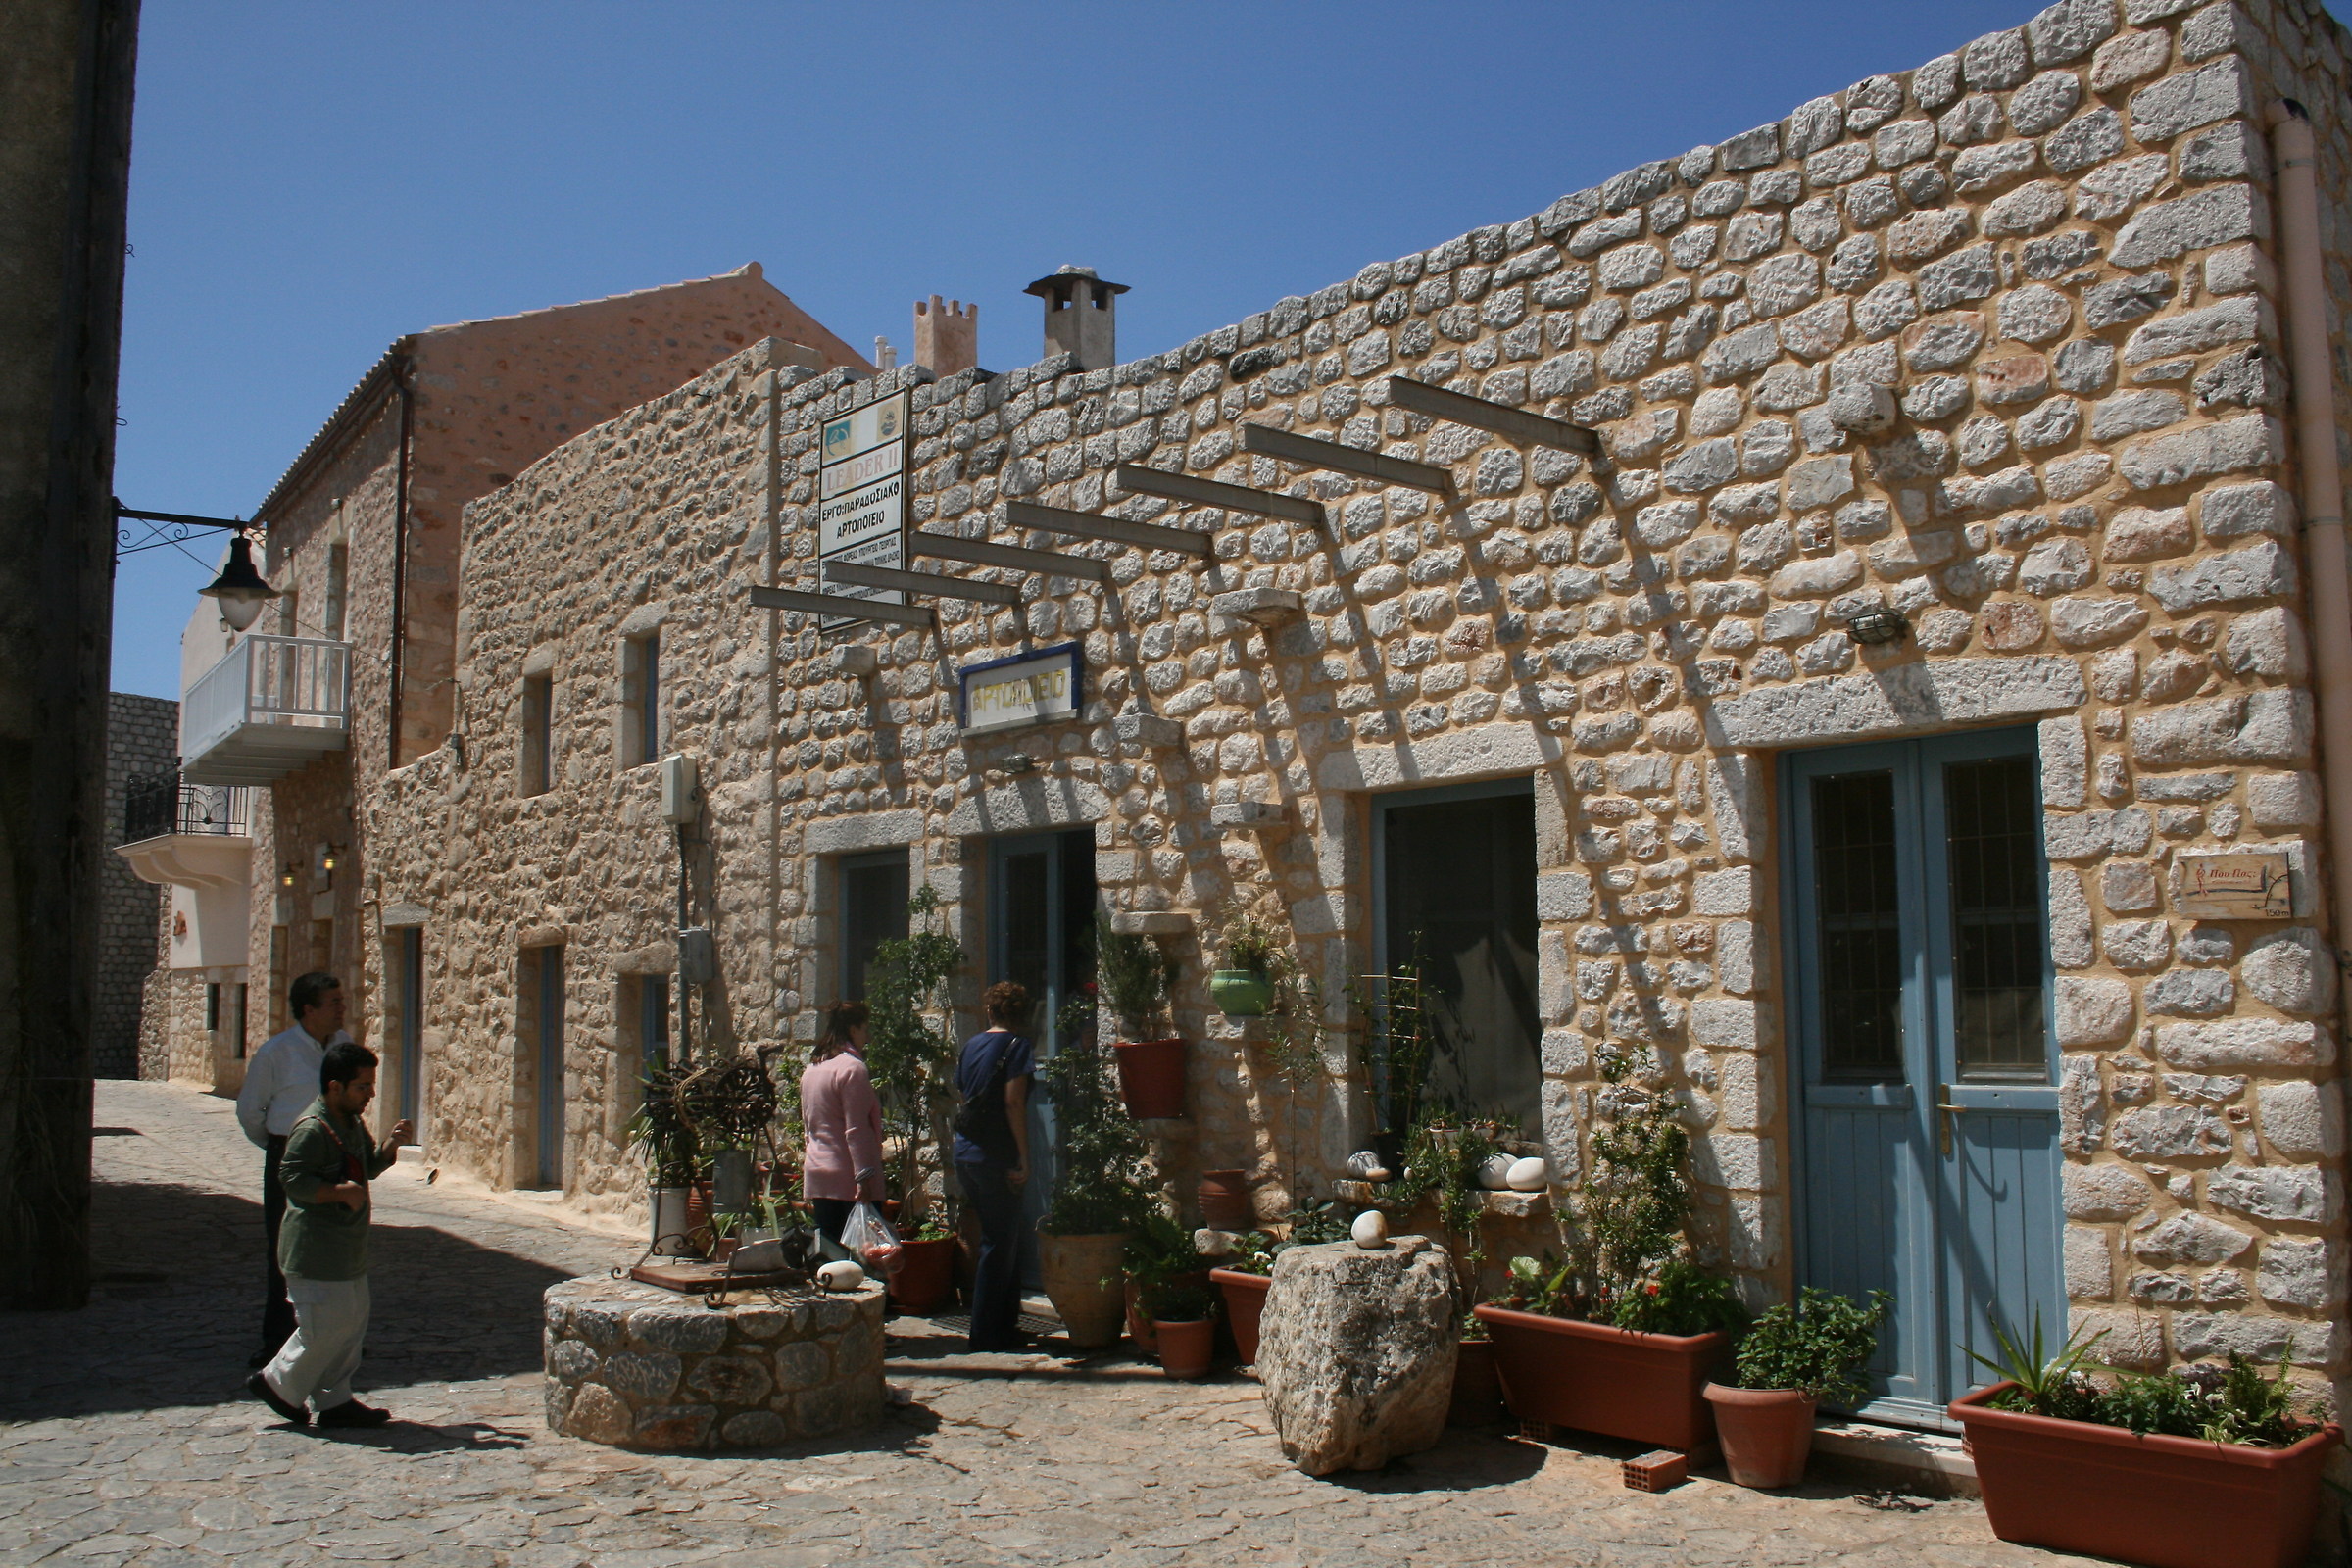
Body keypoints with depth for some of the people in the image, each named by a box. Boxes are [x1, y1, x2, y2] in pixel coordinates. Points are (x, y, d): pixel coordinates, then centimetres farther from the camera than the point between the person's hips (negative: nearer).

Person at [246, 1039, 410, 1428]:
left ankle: (335, 1401, 19)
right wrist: (339, 1192, -29)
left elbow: (369, 1167, 22)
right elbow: (293, 1178, -23)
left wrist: (389, 1146, 4)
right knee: (324, 1329, -5)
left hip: (347, 1250, 10)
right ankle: (278, 1383, 15)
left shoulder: (352, 1124, 12)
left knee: (352, 1324, 11)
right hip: (316, 1253, -10)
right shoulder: (312, 1129, -18)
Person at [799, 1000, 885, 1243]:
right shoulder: (851, 1068, -11)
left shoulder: (811, 1070, 14)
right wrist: (864, 1176, -17)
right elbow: (856, 1130, -16)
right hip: (847, 1179, -8)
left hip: (817, 1177, 8)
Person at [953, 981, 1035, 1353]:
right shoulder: (1018, 1045, -8)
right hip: (994, 1154, -7)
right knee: (999, 1244, 1)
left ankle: (1004, 1325, 23)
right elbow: (1013, 1103, -17)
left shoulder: (972, 1044, 13)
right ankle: (988, 1334, 5)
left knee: (1001, 1238, 18)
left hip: (964, 1150, 7)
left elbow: (963, 1095, 16)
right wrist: (1023, 1159, -15)